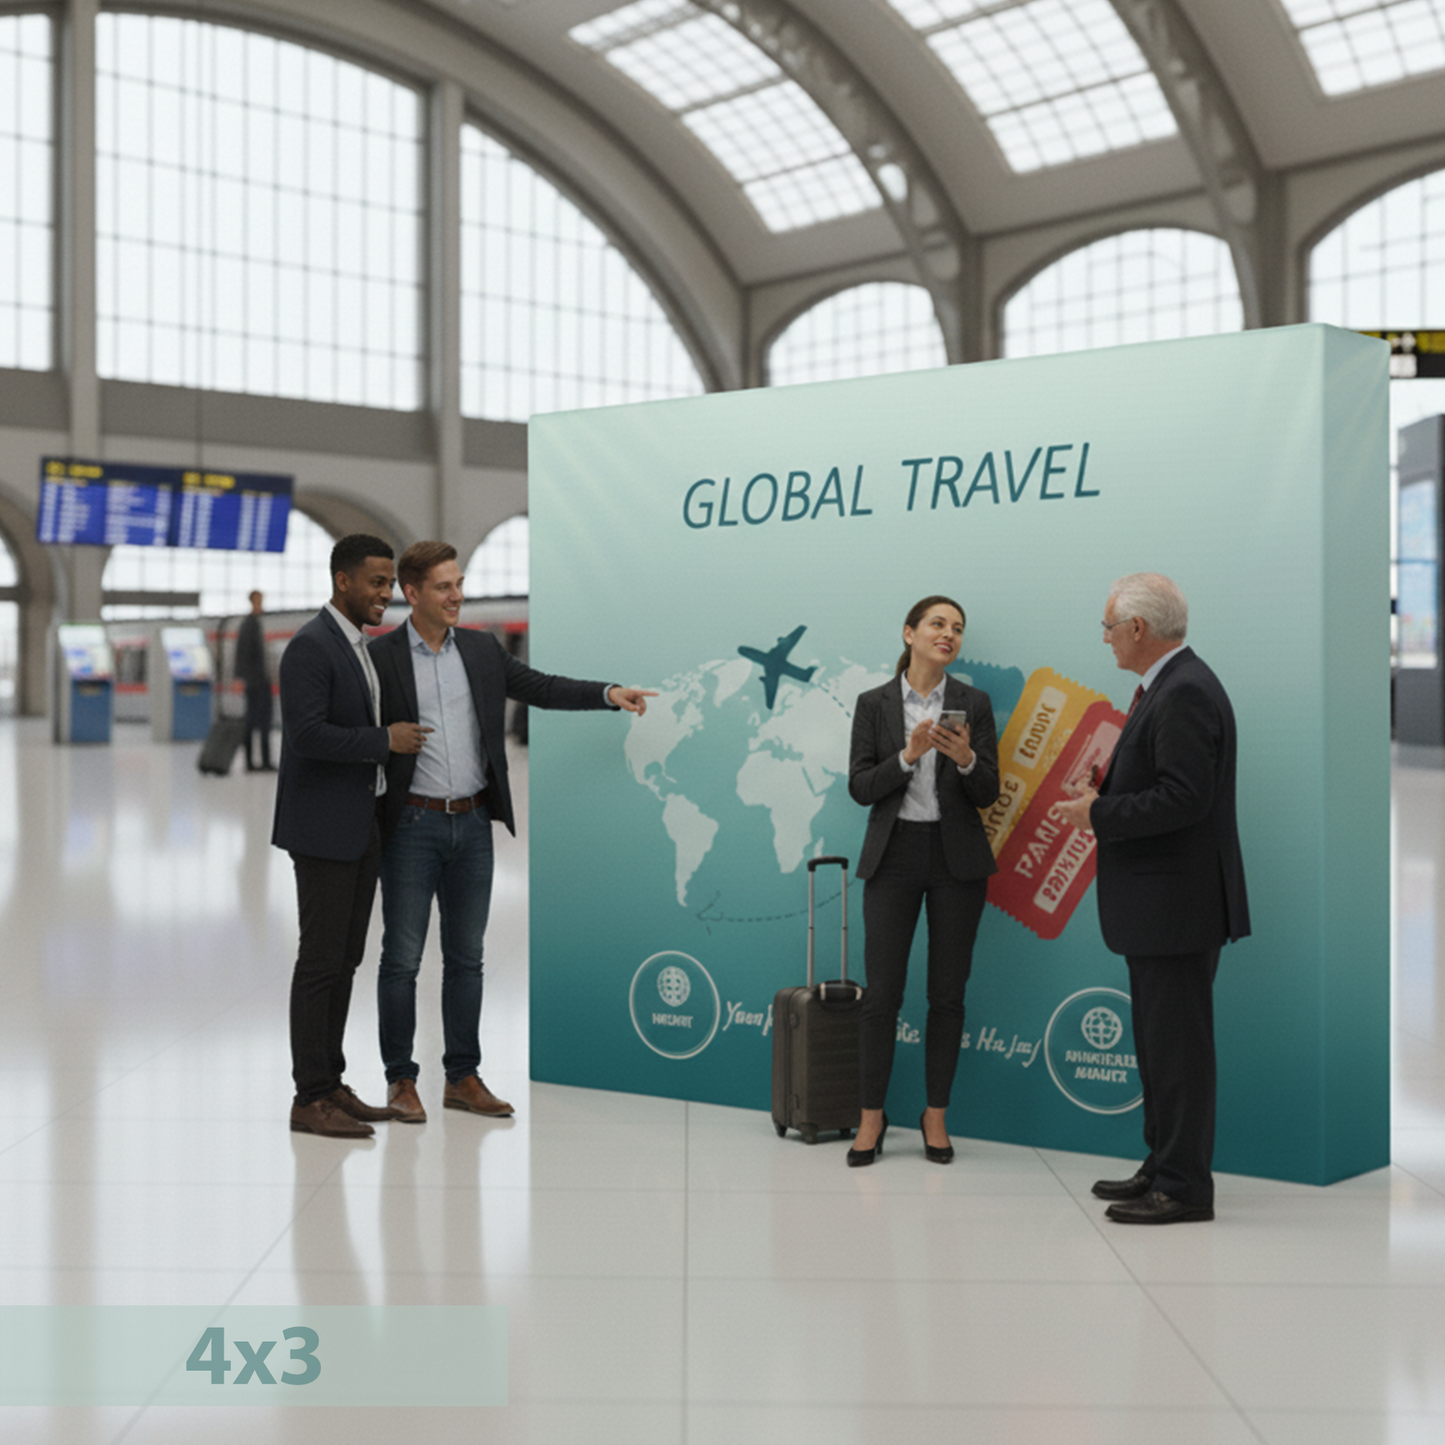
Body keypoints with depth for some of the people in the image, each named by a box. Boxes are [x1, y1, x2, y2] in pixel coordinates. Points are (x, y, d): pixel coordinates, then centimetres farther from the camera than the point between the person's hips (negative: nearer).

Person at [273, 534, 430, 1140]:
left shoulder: (363, 647, 15)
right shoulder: (310, 646, -15)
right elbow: (307, 733, -24)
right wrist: (385, 741, -19)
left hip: (363, 826, 9)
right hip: (323, 828, -9)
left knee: (345, 959, 12)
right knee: (320, 960, -4)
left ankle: (331, 1084, 20)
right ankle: (309, 1100, 2)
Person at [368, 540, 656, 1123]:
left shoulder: (482, 649, 8)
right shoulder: (380, 657, -5)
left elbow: (540, 687, 7)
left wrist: (610, 693, -4)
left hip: (472, 823, 5)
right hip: (412, 826, -4)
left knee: (466, 957, 10)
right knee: (402, 957, 2)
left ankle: (463, 1077, 19)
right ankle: (400, 1080, 13)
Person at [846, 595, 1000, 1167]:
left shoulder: (973, 703, 2)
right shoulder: (874, 704, 1)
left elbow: (987, 793, -1)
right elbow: (860, 788, -4)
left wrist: (965, 759, -21)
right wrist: (908, 756, -19)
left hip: (957, 859, 1)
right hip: (894, 855, -1)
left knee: (947, 992, 5)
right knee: (882, 991, -1)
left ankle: (936, 1115, 17)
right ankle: (871, 1116, 10)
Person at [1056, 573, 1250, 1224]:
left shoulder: (1186, 693, -18)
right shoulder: (1168, 685, 15)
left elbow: (1183, 798, -25)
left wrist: (1099, 815, -16)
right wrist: (1104, 795, 7)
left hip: (1178, 904, -11)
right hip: (1158, 903, 11)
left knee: (1178, 1043, -3)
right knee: (1158, 1041, 17)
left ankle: (1184, 1185, 5)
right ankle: (1163, 1165, 27)